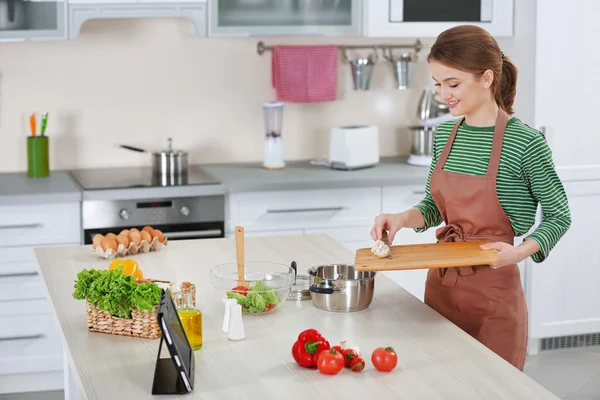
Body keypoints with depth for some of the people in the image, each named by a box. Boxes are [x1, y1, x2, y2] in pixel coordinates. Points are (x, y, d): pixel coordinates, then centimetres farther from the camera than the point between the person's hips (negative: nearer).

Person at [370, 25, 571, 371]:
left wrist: (520, 252, -21)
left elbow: (559, 217, -5)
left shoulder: (525, 142, -15)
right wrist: (404, 218, -5)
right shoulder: (445, 134, 3)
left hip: (494, 293, -5)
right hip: (441, 283, 5)